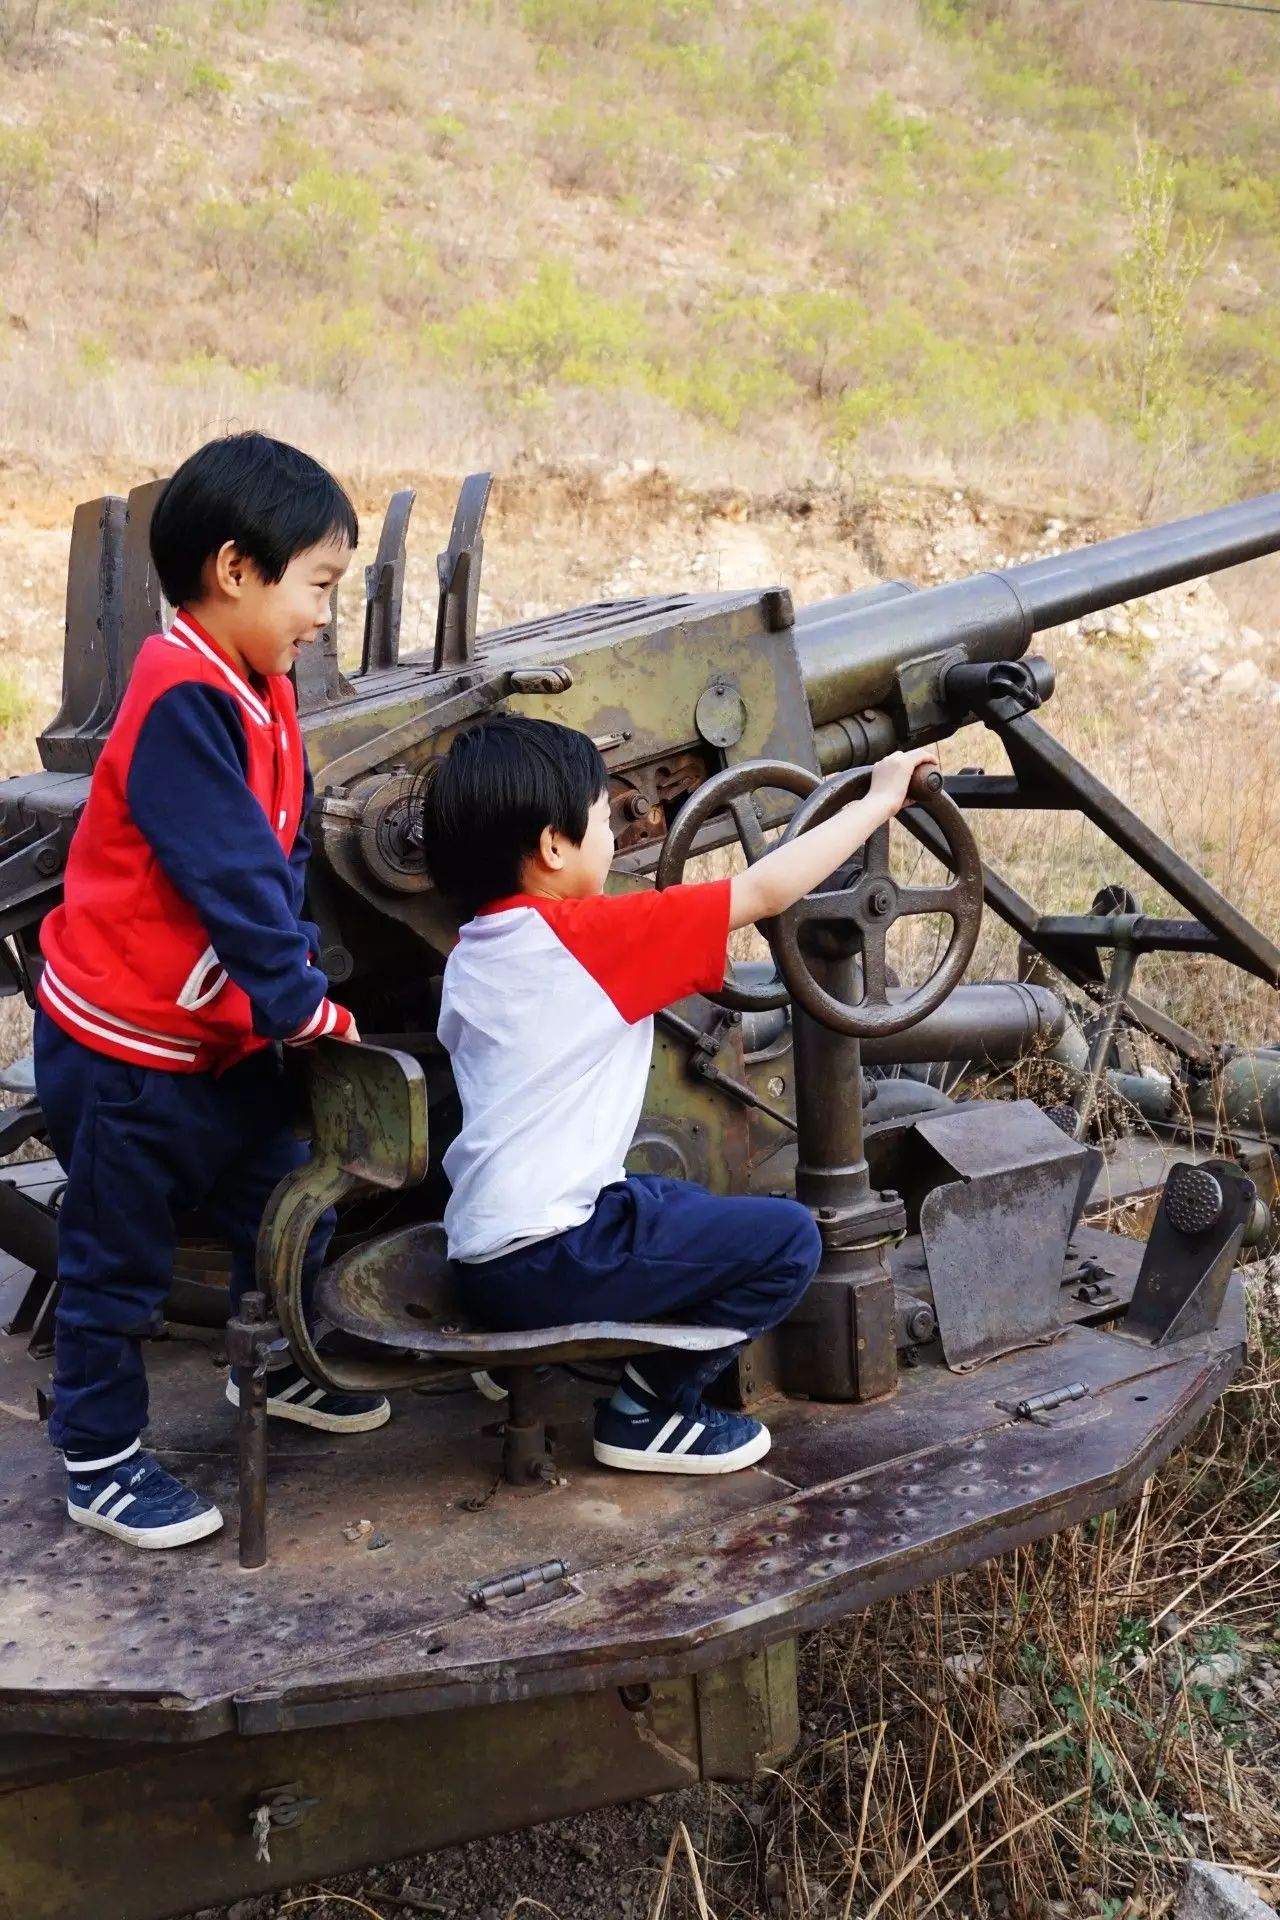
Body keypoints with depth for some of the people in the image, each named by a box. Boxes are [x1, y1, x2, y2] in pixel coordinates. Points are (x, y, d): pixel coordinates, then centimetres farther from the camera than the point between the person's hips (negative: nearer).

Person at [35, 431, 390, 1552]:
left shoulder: (260, 693, 4)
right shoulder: (184, 700, -25)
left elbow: (284, 851, 10)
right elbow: (228, 873, -26)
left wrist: (294, 978, 0)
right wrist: (304, 1005, -20)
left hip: (224, 1033, 9)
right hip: (125, 1051, -9)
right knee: (120, 1261, 6)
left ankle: (277, 1366, 43)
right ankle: (100, 1463, 23)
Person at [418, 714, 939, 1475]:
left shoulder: (473, 952, 7)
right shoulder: (584, 934, -17)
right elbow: (766, 890, -13)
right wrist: (878, 800, -2)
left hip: (485, 1254, 9)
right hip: (546, 1263, -9)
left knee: (693, 1206, 28)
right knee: (788, 1238, -4)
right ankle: (649, 1412, 4)